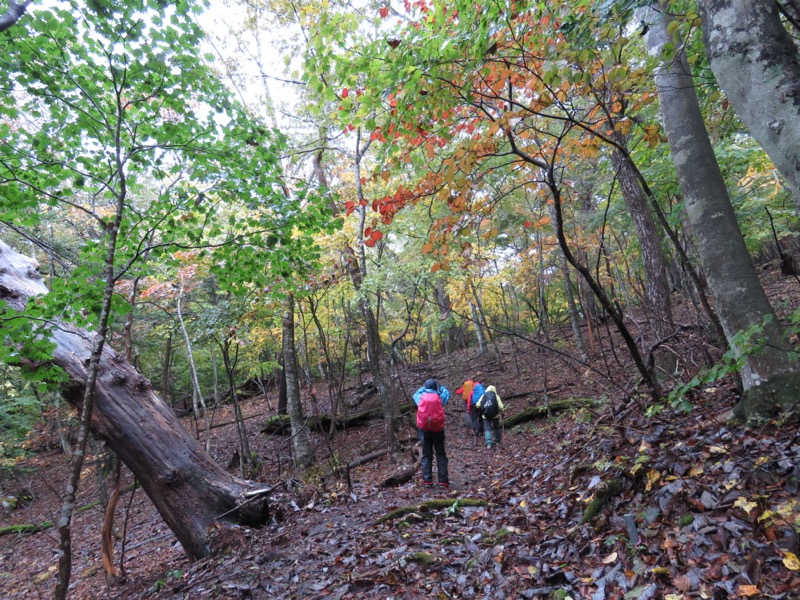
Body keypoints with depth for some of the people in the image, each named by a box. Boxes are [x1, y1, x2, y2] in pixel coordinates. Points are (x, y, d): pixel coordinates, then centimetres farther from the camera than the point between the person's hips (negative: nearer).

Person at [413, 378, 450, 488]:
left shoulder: (421, 398, 1)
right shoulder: (439, 398, -2)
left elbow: (415, 394, 24)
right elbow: (447, 393, 20)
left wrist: (423, 388, 36)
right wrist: (439, 386, 33)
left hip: (424, 430, 1)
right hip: (438, 429, -1)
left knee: (426, 456, 8)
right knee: (441, 455, 7)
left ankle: (427, 480, 4)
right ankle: (443, 481, 2)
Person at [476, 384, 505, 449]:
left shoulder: (483, 396, 7)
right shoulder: (496, 396, 3)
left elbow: (477, 405, 0)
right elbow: (501, 406, -7)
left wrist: (481, 410, 19)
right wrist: (502, 412, 10)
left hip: (486, 415, 0)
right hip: (495, 415, 0)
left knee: (487, 429, 1)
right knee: (496, 428, 21)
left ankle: (488, 443, -13)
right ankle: (497, 441, 29)